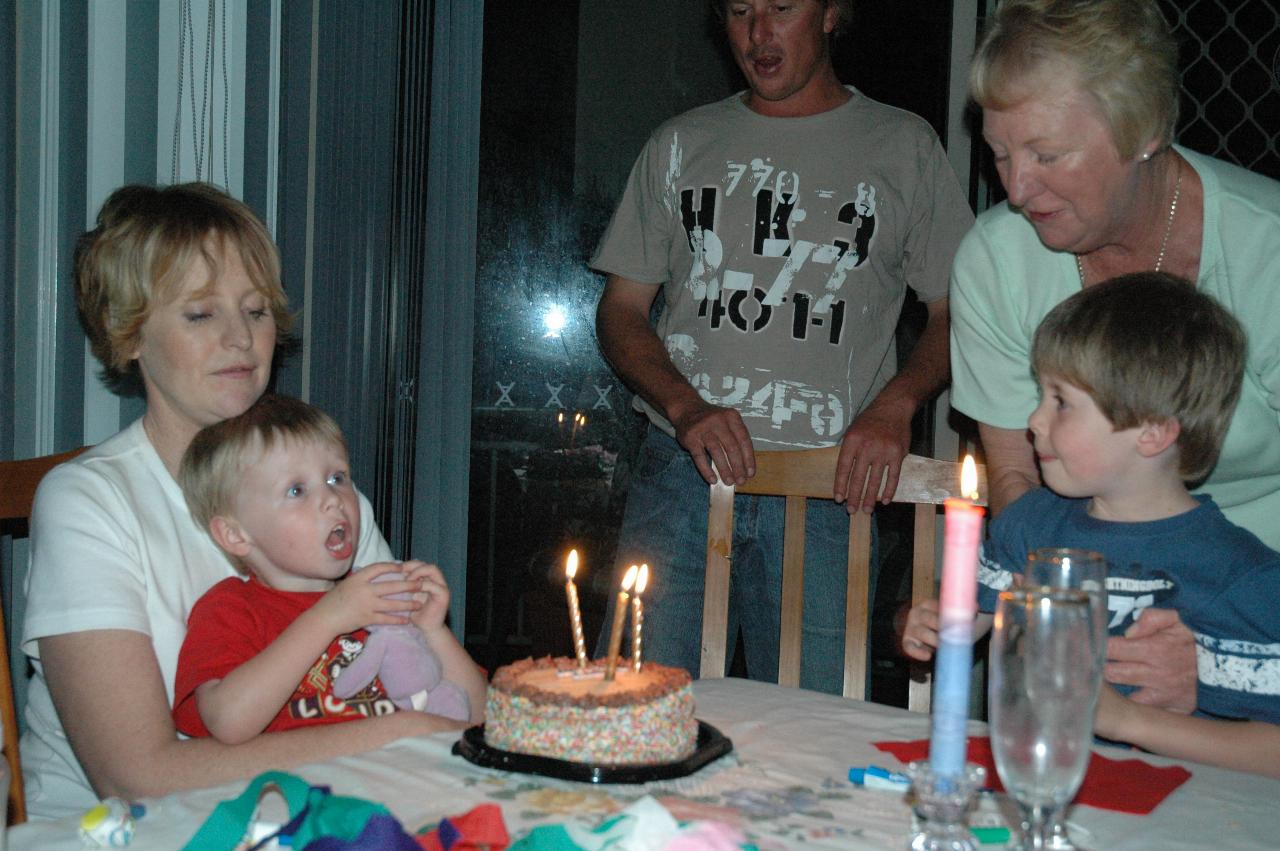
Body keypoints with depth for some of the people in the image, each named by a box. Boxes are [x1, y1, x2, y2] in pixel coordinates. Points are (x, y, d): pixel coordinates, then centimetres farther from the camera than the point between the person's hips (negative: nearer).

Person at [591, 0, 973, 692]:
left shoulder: (903, 146, 10)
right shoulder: (680, 146, 16)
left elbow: (957, 311, 9)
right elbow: (621, 308, 13)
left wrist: (895, 402, -11)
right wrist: (685, 407, -6)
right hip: (682, 472, 2)